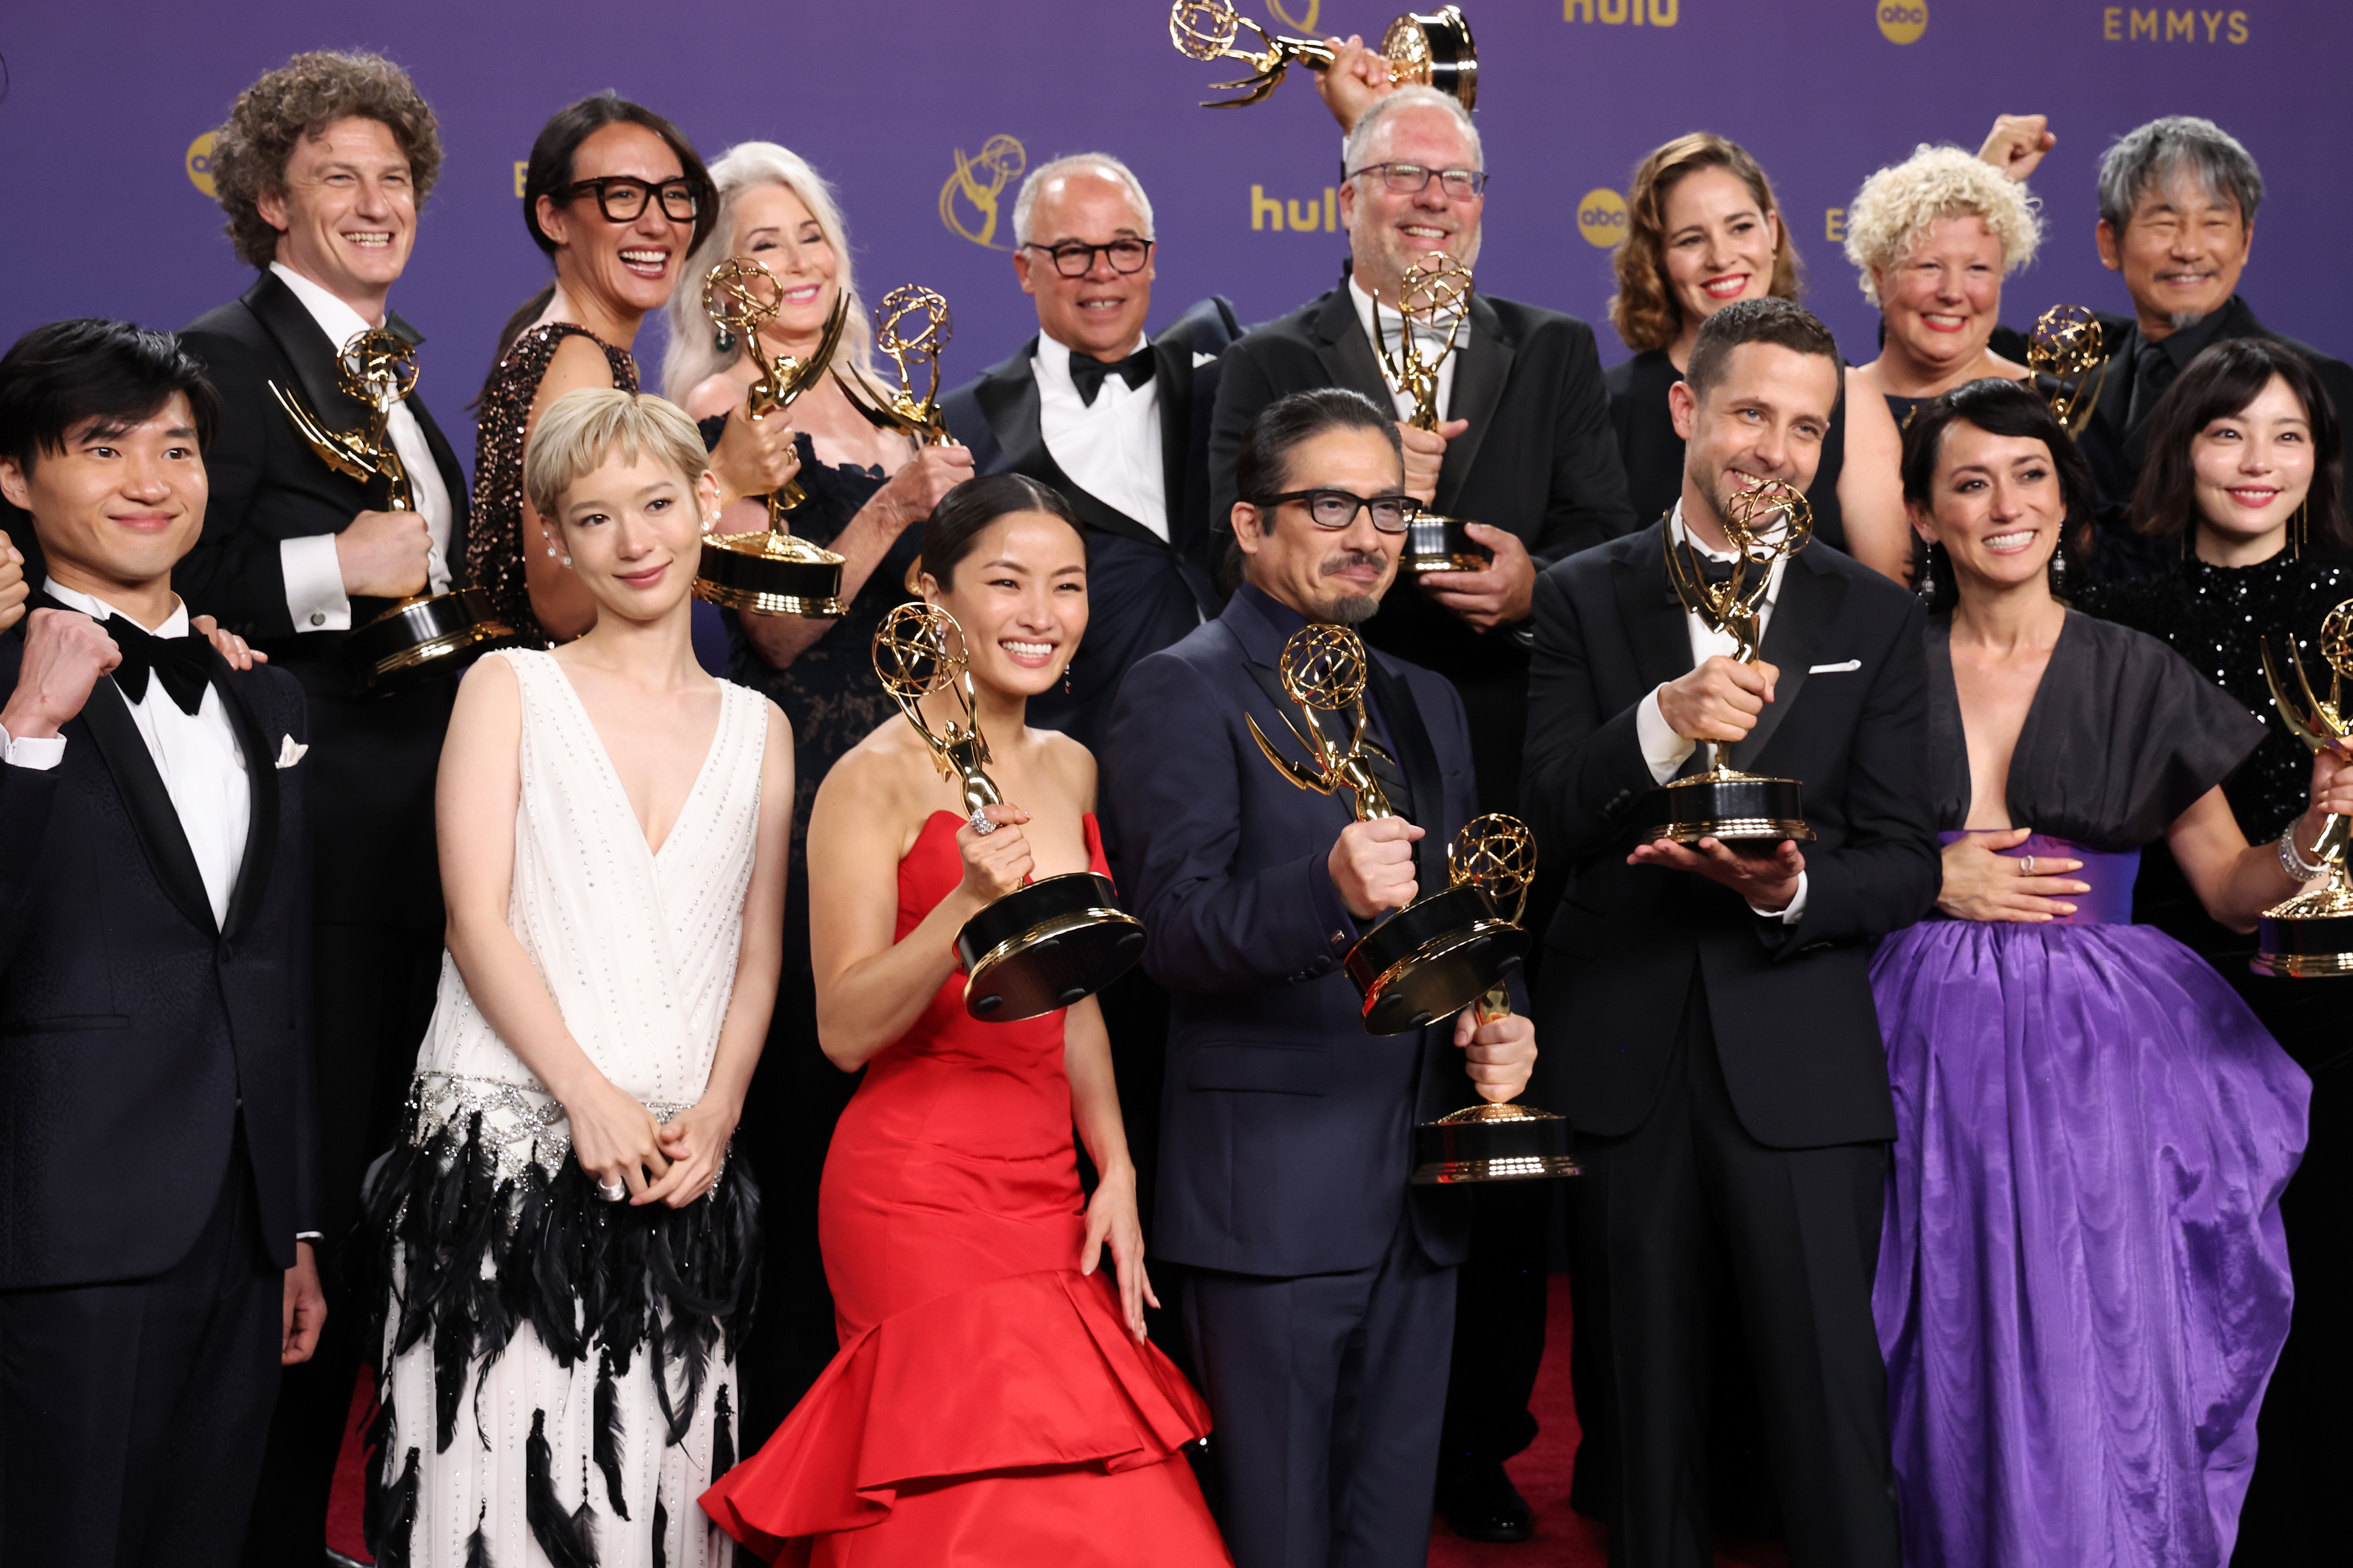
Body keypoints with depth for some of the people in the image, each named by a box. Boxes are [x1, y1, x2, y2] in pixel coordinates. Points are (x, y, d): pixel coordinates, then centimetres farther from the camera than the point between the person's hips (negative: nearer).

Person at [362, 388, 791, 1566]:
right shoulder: (510, 689, 6)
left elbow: (758, 954, 13)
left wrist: (715, 1114, -3)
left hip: (679, 1173, 3)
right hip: (505, 1145, -2)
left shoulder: (756, 729, 14)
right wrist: (589, 1098, -12)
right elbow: (478, 919, -3)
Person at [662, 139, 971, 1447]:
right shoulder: (723, 408, -5)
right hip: (803, 782, -7)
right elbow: (780, 628, -12)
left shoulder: (878, 401, 16)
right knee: (814, 1106, -4)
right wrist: (894, 508, -20)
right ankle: (787, 1425, 7)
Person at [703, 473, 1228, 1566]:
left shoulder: (1071, 769, 13)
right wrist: (967, 906, -28)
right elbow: (844, 1030, -14)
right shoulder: (878, 778, -8)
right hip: (921, 1185, -6)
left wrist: (1115, 1170, 9)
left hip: (1048, 1183, 7)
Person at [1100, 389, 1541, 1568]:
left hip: (1419, 1197, 7)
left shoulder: (1426, 704, 18)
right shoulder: (1182, 692, -6)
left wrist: (1492, 1027, 4)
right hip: (1272, 1193, -7)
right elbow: (1174, 934, -17)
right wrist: (1329, 892, -34)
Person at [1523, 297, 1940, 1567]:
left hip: (1801, 1065, -1)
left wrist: (1792, 894, -19)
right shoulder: (1584, 600, 5)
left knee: (1831, 1404, -3)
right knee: (1649, 1411, 12)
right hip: (1625, 1063, 1)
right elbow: (1552, 820, -5)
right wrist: (1659, 724, -23)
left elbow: (1905, 865, 2)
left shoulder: (1876, 620, 6)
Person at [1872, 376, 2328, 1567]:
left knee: (2097, 1361, -6)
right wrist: (1927, 882, -8)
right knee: (1955, 1364, 0)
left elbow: (2231, 888, 4)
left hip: (2094, 1057, 0)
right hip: (1934, 1054, 0)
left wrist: (2311, 833, -15)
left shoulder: (2142, 680, 5)